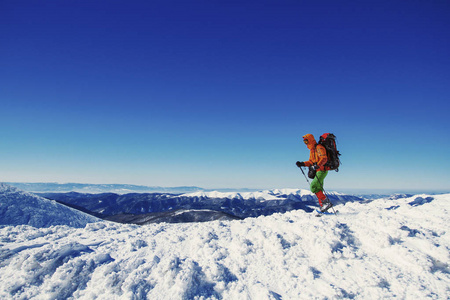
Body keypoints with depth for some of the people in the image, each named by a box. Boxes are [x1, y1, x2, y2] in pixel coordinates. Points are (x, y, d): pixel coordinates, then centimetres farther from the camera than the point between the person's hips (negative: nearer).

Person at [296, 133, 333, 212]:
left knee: (313, 186, -17)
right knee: (318, 189, 9)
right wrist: (302, 164, 8)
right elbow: (311, 162, 21)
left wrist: (317, 165, -40)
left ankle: (326, 202, -15)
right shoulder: (312, 150, 17)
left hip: (322, 170, -10)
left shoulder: (319, 148, -12)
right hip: (318, 171, 10)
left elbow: (324, 159, -25)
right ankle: (323, 207, 12)